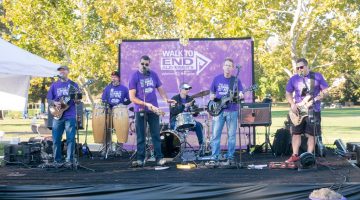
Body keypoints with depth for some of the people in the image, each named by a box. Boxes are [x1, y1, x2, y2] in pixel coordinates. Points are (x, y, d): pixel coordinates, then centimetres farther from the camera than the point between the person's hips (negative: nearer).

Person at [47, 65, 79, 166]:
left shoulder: (73, 85, 7)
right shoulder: (54, 85, 11)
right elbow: (49, 99, 10)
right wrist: (55, 103, -10)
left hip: (70, 116, -1)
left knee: (70, 139, -4)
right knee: (56, 139, 3)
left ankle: (69, 160, 3)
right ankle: (57, 160, 14)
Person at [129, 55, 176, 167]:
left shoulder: (153, 75, 7)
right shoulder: (134, 77, -5)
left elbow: (160, 89, 13)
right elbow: (132, 98, -8)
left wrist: (166, 99, -6)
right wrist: (146, 104, -16)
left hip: (154, 110, 3)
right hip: (140, 111, -3)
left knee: (156, 135, 5)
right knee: (140, 136, 2)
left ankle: (159, 158, 9)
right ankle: (140, 159, 8)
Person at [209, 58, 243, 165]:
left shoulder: (236, 80, 4)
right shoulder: (217, 79, 6)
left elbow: (240, 93, 1)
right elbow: (212, 92, 15)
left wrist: (240, 96, -20)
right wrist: (212, 96, -6)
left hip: (232, 111, 0)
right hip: (219, 110, 0)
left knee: (231, 135, 3)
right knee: (215, 134, -1)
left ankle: (230, 157, 11)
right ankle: (214, 157, 5)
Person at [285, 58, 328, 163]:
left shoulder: (317, 76, 0)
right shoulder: (293, 79, 5)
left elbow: (326, 90, 0)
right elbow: (288, 93, 10)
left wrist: (317, 98, -17)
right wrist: (292, 104, -6)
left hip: (313, 111, -2)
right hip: (298, 111, 2)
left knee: (311, 134, 1)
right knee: (296, 133, 2)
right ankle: (295, 155, 9)